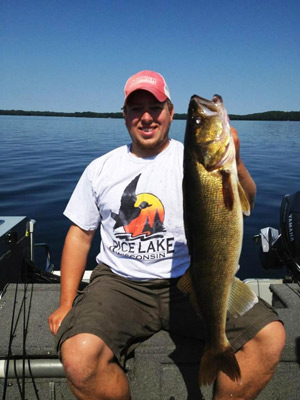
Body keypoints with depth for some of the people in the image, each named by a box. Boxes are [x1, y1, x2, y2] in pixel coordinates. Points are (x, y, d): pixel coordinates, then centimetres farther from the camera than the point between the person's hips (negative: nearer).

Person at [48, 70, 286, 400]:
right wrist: (66, 305, 5)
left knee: (270, 336, -19)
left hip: (192, 281, 0)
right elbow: (80, 235, 11)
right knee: (79, 354, -28)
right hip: (120, 283, 1)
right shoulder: (100, 169, 8)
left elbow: (244, 206, -11)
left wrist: (234, 163, -33)